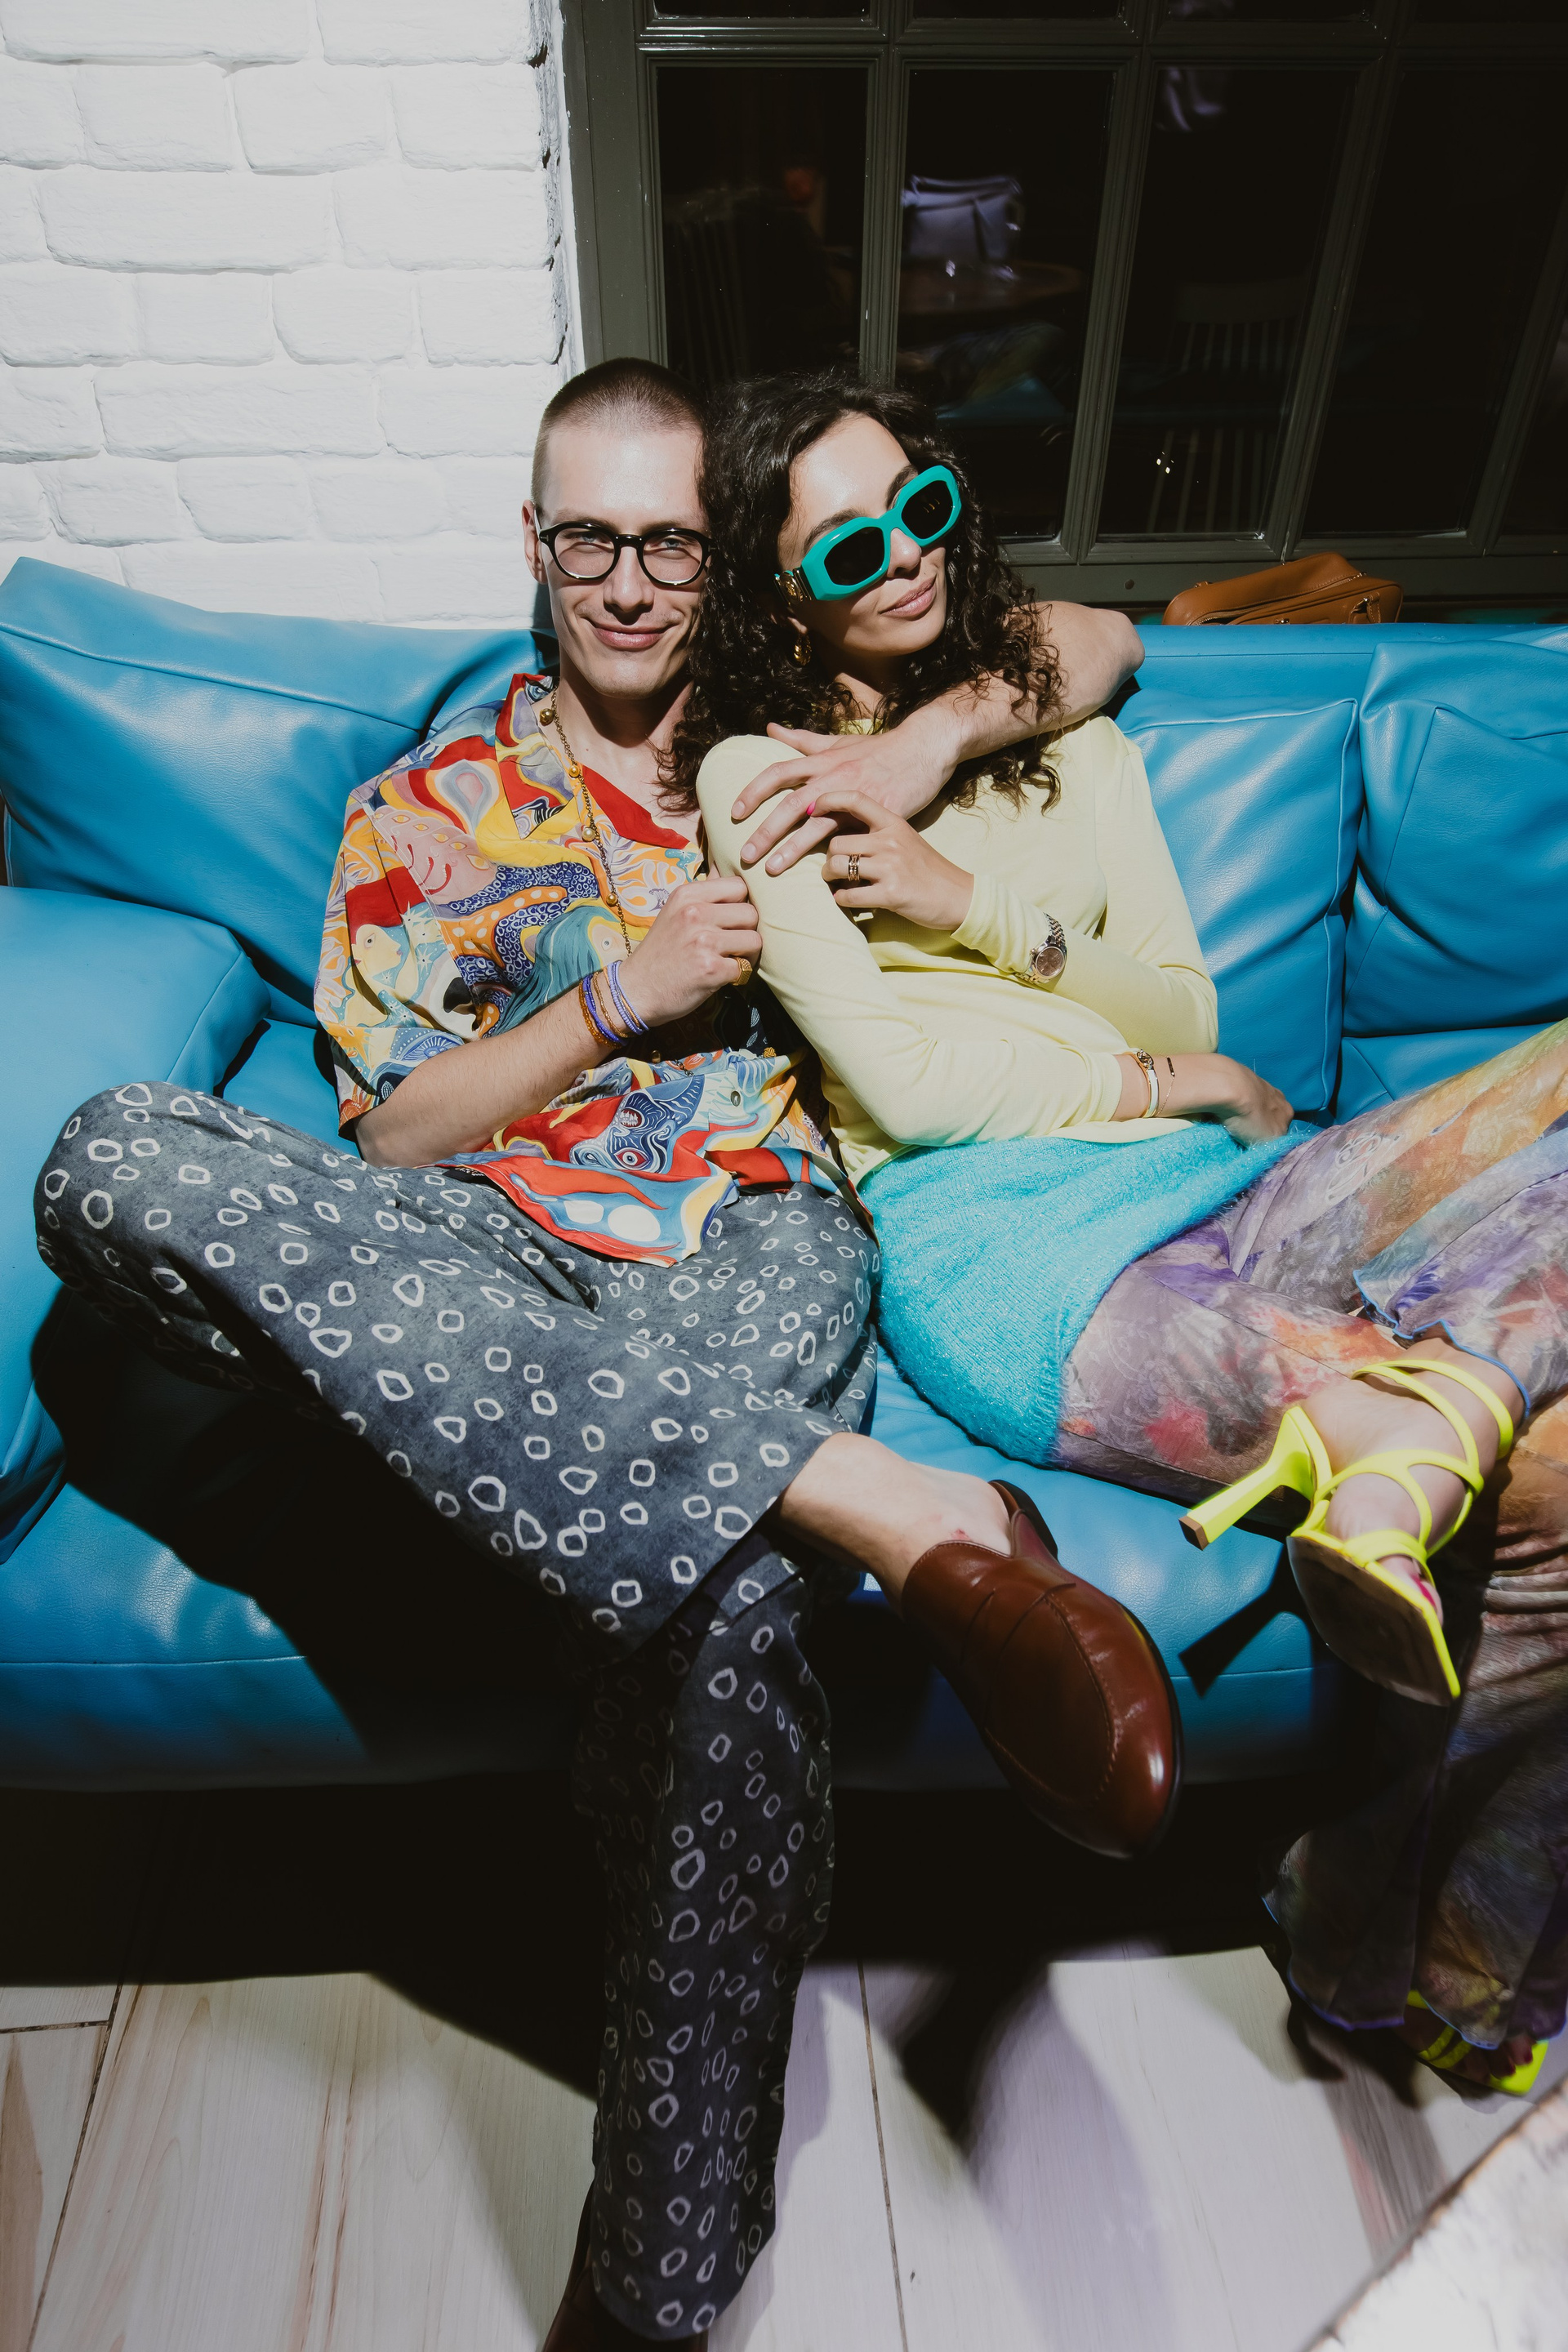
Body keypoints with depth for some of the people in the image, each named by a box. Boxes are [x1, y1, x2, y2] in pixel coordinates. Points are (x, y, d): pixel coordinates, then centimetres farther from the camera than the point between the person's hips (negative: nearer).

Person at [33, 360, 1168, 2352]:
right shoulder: (426, 810, 20)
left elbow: (1094, 637, 30)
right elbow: (393, 1141, 10)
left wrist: (929, 738, 10)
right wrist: (620, 995, -1)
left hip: (748, 1238, 0)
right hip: (482, 1267, 2)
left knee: (723, 1605, -37)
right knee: (114, 1159, -32)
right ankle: (891, 1511, -42)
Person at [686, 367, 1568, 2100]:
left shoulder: (1058, 718, 23)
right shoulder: (757, 773, 8)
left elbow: (1185, 1007, 13)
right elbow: (896, 1082, -4)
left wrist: (969, 900, -1)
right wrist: (1155, 1077, 3)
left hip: (1205, 1185, 6)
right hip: (996, 1255, -5)